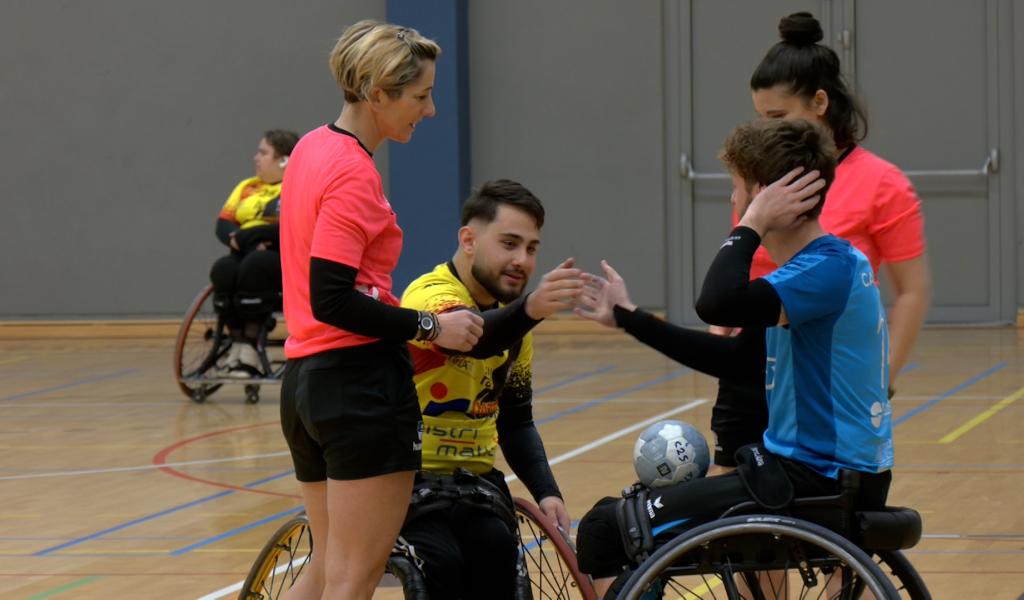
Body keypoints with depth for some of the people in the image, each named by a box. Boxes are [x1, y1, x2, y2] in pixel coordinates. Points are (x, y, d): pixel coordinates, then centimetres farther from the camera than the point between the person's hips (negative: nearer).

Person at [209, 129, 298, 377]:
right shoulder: (247, 187, 20)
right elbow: (223, 225, 9)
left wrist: (245, 236, -16)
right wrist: (243, 240, -13)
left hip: (286, 258, -5)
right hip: (247, 254, 5)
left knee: (255, 265, -36)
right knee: (223, 269, -28)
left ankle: (250, 347, -33)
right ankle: (236, 342, -24)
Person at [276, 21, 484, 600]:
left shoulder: (312, 149, 12)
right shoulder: (354, 173, -16)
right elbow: (332, 300, -22)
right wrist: (430, 326, -16)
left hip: (304, 379, 9)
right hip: (362, 380, -9)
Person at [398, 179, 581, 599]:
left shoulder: (511, 314, 10)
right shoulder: (431, 296, -15)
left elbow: (516, 422, 17)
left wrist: (546, 491, -1)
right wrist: (529, 309, -61)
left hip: (472, 477, 6)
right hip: (409, 475, -6)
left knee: (497, 553, -25)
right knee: (441, 564, -32)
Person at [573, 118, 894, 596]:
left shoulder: (829, 267, -18)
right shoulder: (825, 265, 13)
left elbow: (718, 305, -36)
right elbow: (737, 361, 21)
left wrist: (753, 223, -20)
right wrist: (629, 319, 23)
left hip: (816, 484, -10)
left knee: (604, 529, -11)